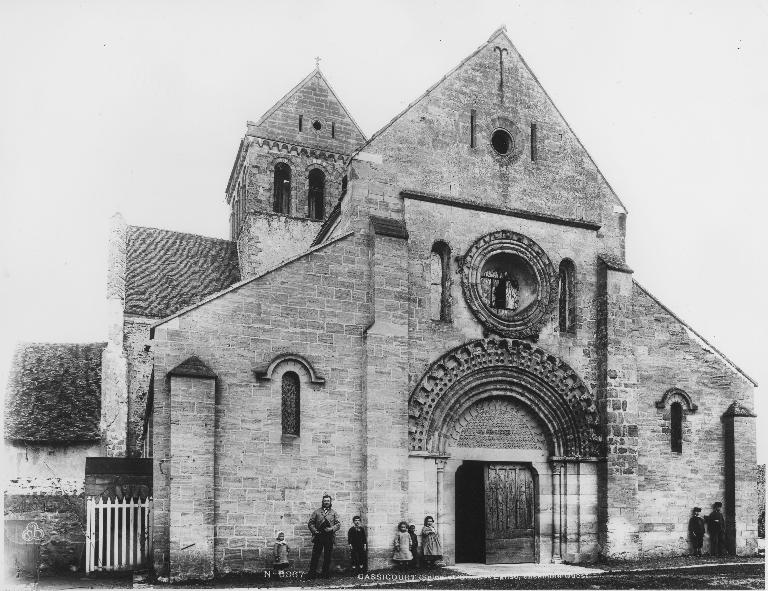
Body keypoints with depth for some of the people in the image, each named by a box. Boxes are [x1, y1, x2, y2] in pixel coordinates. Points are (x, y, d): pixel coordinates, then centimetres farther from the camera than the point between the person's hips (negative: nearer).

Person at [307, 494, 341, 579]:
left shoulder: (334, 513, 12)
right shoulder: (316, 512, 9)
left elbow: (338, 524, 4)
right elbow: (310, 523, 6)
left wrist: (332, 529, -13)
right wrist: (315, 531, -10)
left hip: (329, 538, 1)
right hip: (318, 537, -1)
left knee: (327, 557, 3)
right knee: (315, 556, -3)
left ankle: (325, 574, 11)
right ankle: (312, 573, 1)